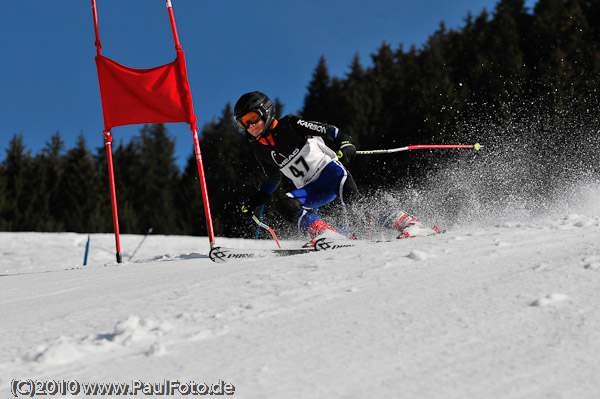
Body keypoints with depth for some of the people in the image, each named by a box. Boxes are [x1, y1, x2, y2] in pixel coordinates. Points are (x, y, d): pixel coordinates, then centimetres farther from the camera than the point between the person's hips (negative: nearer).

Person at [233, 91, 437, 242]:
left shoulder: (289, 125, -6)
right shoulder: (261, 151, 10)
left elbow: (327, 130, -9)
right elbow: (273, 178, 28)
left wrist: (345, 142, -27)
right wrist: (254, 202, 22)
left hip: (329, 169, -6)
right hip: (312, 190, 6)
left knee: (349, 197, -34)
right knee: (284, 205, -23)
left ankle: (406, 223, -31)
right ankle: (326, 234, -35)